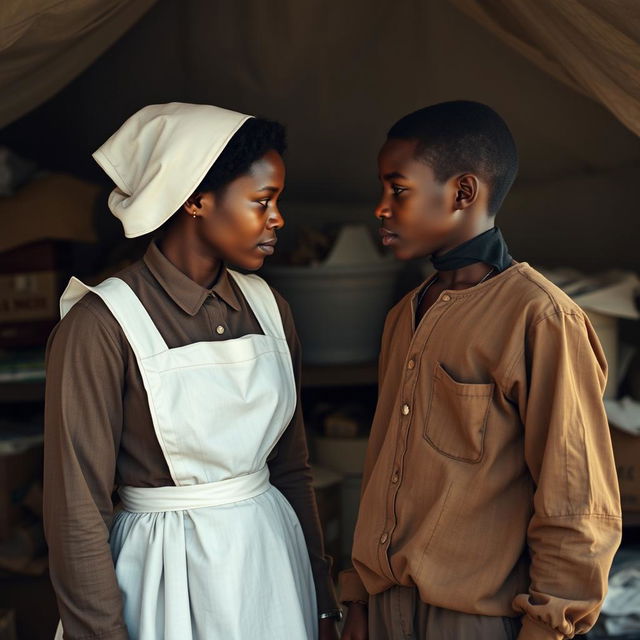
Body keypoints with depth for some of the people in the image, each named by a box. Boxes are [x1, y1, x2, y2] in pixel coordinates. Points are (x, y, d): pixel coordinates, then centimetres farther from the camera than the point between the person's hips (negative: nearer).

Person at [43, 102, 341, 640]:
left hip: (275, 556, 6)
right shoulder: (103, 324, -17)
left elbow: (293, 469, 8)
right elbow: (78, 515, -14)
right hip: (171, 573, -5)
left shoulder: (268, 307, 1)